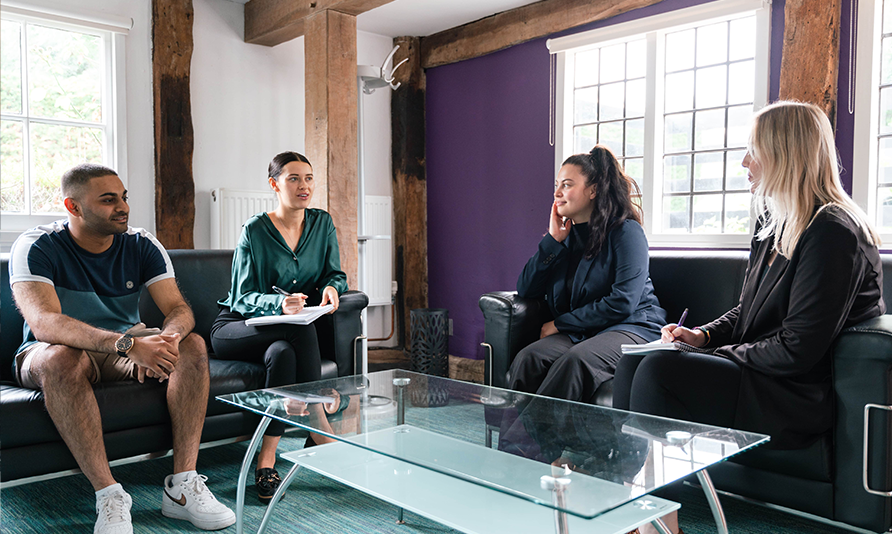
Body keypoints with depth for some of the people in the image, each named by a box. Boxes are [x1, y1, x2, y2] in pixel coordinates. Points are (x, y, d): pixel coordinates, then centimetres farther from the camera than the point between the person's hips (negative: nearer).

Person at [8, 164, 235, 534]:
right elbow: (43, 322, -34)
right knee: (61, 358, -38)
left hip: (128, 347, 4)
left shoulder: (142, 246, -5)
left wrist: (168, 337, -40)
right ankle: (109, 496, -33)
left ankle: (182, 485, -26)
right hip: (57, 354, -3)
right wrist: (128, 343, -48)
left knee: (192, 345, -22)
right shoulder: (35, 248, -17)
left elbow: (179, 309, -13)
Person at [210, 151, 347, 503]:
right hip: (235, 328, -3)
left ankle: (266, 460, -25)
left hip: (285, 334, 3)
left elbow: (335, 273, 6)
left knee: (283, 353, -34)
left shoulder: (322, 223, 3)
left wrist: (331, 287, -20)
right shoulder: (255, 230, -11)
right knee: (300, 330, -34)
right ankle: (319, 431, -27)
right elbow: (242, 298, -13)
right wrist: (280, 304, -34)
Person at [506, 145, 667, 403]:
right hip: (575, 333, 5)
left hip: (631, 328, -5)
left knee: (575, 361, -37)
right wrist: (552, 240, -1)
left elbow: (622, 303, -13)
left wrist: (560, 323, -9)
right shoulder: (564, 235, 14)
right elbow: (525, 289, 7)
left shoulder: (626, 231, -4)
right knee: (527, 358, -27)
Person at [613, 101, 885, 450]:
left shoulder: (832, 234, -17)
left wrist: (723, 354, -11)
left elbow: (797, 350, -21)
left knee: (657, 370, -26)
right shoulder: (776, 224, 14)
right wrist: (703, 336, 3)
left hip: (798, 399, -9)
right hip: (756, 369, 9)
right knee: (632, 363, -7)